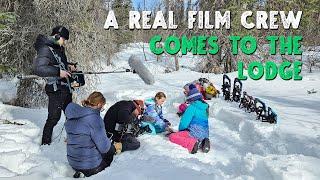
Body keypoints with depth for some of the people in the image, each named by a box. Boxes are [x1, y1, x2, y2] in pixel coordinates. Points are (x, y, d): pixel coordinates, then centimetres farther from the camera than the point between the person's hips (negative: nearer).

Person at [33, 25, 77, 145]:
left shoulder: (59, 48, 11)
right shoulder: (45, 50, -17)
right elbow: (37, 68, -29)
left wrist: (68, 65, 7)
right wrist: (58, 72, -33)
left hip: (65, 87, 10)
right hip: (55, 89, -10)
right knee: (54, 117, -8)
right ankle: (45, 143, 5)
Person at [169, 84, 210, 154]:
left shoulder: (192, 107, -9)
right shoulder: (205, 107, 15)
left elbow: (184, 122, -9)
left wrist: (180, 130, 11)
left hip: (195, 133, -8)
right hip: (205, 134, 8)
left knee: (172, 136, -5)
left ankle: (192, 143, -23)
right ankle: (202, 142, 5)